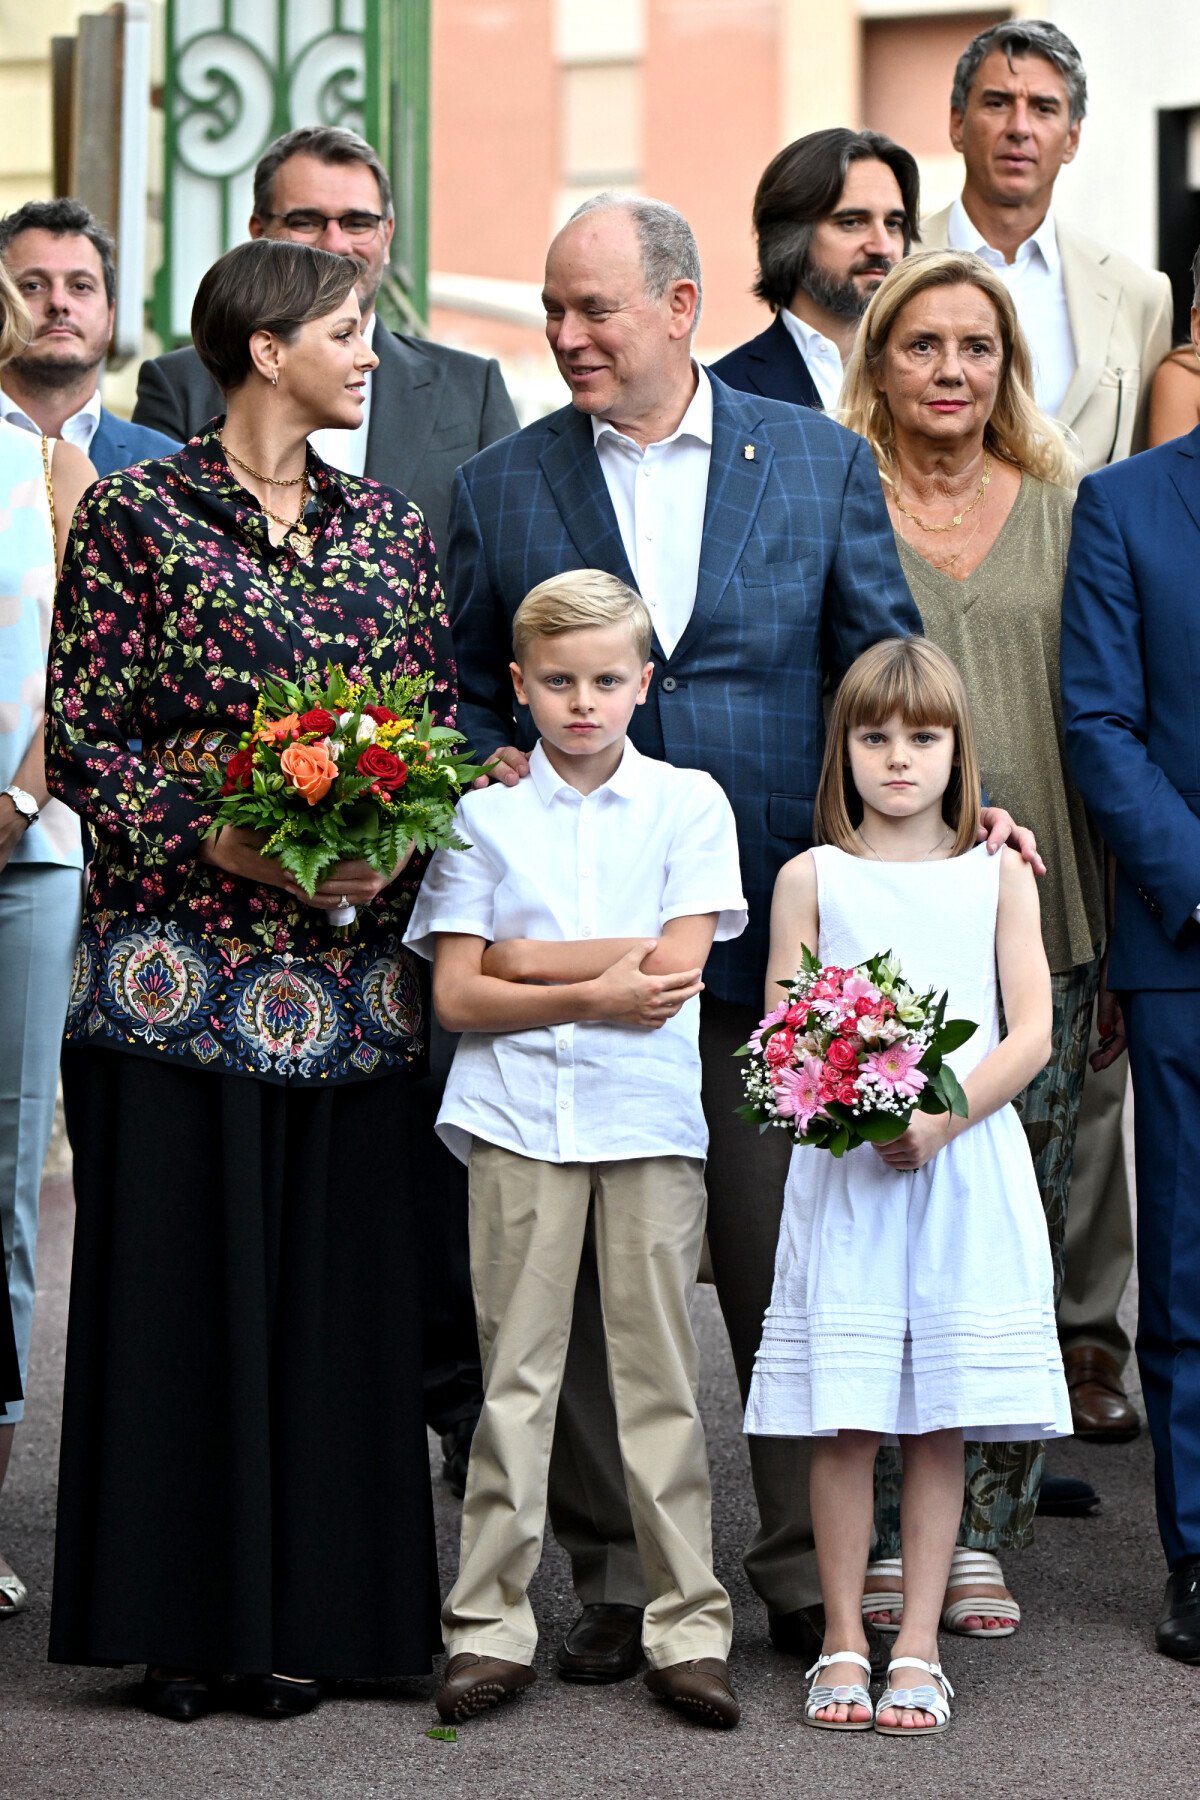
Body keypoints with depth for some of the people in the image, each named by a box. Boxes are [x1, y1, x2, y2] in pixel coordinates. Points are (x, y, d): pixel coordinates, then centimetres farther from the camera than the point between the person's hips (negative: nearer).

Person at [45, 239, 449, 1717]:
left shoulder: (387, 526, 12)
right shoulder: (134, 514, -1)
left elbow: (441, 731, 12)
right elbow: (80, 740, -4)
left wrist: (394, 849, -7)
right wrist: (220, 840, -16)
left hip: (352, 970, 4)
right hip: (179, 960, -4)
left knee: (334, 1281, 4)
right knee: (179, 1277, 0)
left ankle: (305, 1613, 12)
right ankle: (181, 1616, 9)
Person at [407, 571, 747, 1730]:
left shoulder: (688, 802, 6)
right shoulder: (483, 815, 7)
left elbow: (677, 965, -6)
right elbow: (455, 997, -1)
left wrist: (523, 956, -4)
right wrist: (598, 989, -11)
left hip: (648, 1120, 0)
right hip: (518, 1121, 0)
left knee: (659, 1376, 3)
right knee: (515, 1379, 2)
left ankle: (686, 1627, 8)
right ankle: (490, 1625, 7)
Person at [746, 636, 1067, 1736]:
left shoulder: (997, 873, 7)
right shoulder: (812, 878, 6)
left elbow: (1031, 1036, 1)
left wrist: (940, 1120, -14)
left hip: (965, 1163, 0)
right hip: (842, 1167, 0)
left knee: (941, 1422, 2)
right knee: (843, 1424, -1)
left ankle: (917, 1649, 8)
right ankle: (844, 1644, 9)